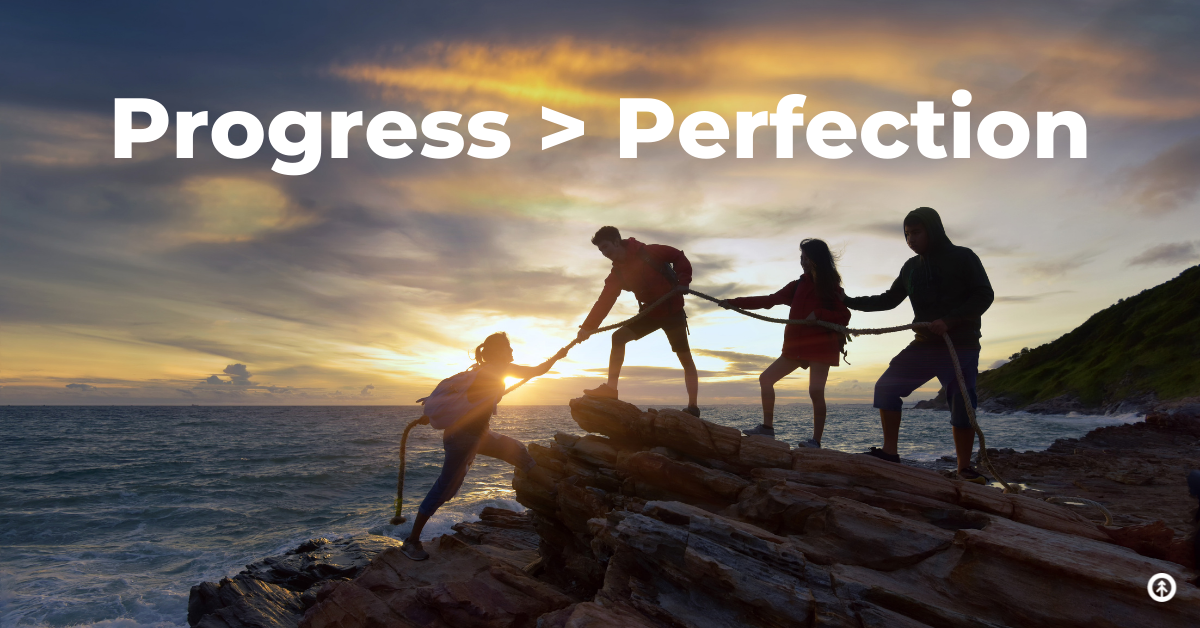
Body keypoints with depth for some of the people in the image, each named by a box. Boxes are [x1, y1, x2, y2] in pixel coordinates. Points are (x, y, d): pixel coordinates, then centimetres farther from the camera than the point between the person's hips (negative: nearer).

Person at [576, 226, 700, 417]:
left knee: (685, 357, 0)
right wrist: (588, 326, -19)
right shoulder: (617, 274, 0)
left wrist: (683, 281, -19)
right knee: (619, 337, -9)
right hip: (650, 313, 5)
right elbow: (604, 301, -8)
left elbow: (678, 257, -7)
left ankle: (693, 406, 5)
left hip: (673, 311, -5)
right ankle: (611, 387, -9)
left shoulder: (648, 252, -14)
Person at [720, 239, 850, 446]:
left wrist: (819, 314, -21)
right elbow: (768, 300, 11)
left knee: (816, 391, -15)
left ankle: (816, 441, -11)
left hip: (820, 346, -6)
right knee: (766, 378, 3)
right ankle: (767, 427, 8)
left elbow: (844, 317, -6)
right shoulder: (798, 286, 14)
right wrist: (734, 303, 6)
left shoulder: (830, 287, 1)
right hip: (797, 347, 6)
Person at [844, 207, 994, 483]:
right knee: (887, 386, -4)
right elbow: (889, 299, 19)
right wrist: (850, 302, 9)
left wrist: (949, 321, -22)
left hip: (961, 346, -5)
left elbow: (984, 295, -11)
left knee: (962, 406, -10)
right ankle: (890, 452, 0)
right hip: (925, 345, 6)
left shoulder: (962, 258, -4)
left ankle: (965, 469, 2)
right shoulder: (912, 267, 12)